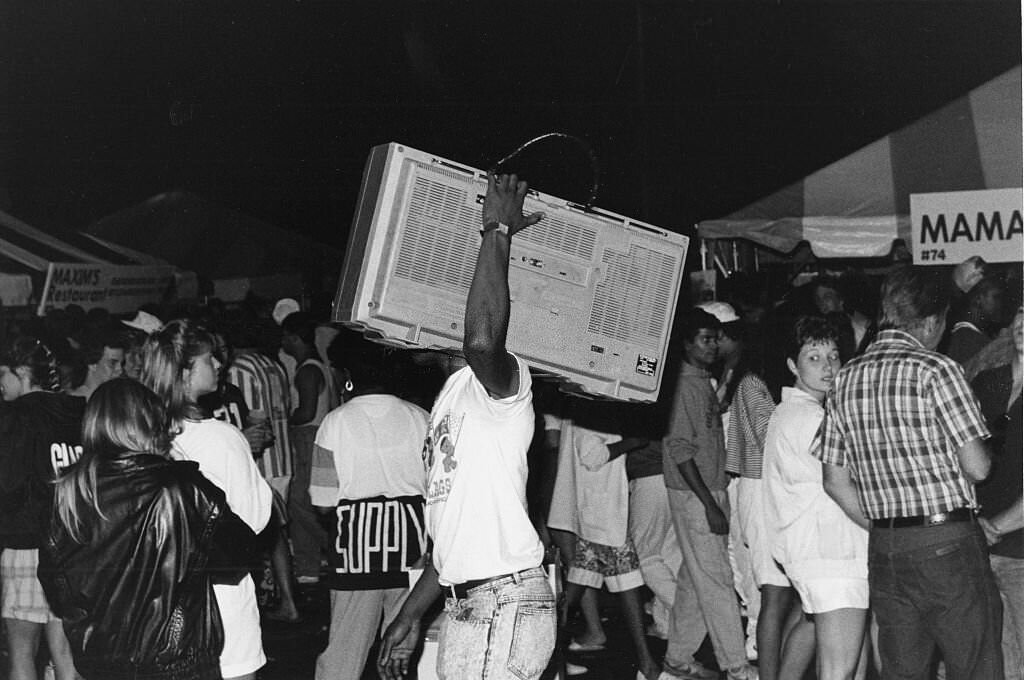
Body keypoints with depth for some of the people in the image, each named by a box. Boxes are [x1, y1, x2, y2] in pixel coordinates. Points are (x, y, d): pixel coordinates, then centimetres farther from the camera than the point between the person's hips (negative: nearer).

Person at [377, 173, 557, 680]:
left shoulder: (503, 380, -8)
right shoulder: (452, 395, 21)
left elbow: (481, 340, -36)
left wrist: (497, 231, -27)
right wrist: (409, 616, 21)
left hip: (505, 605, -9)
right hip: (464, 605, 9)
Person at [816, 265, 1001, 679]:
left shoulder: (845, 378, 8)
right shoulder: (935, 370, -10)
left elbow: (835, 482, 10)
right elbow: (976, 467, -12)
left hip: (884, 549, 6)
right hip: (948, 541, -6)